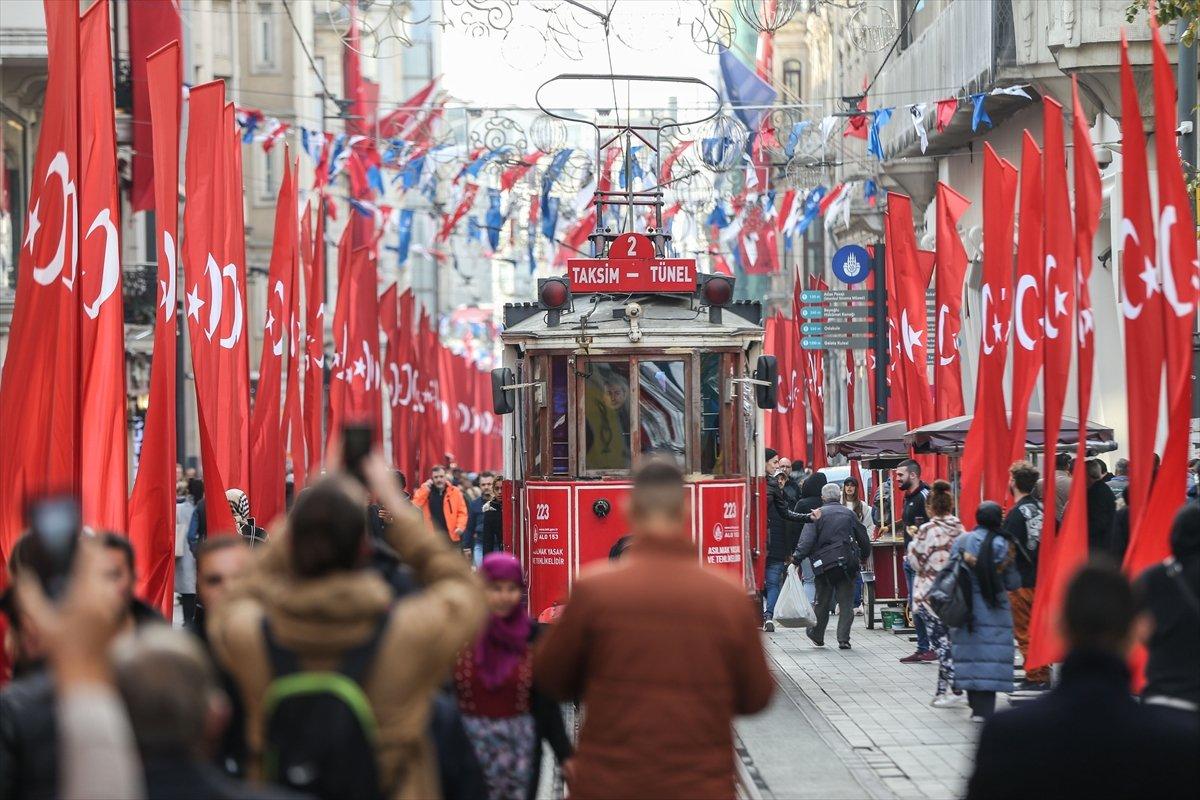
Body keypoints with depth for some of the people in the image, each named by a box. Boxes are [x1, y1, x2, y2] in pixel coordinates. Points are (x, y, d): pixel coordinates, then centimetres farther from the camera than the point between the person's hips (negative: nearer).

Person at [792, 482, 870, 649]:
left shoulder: (818, 514, -2)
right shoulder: (849, 514, 7)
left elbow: (807, 540, -13)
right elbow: (863, 539, 14)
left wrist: (797, 558, -14)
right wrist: (863, 557, 29)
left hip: (825, 564, -1)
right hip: (848, 564, 1)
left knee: (822, 602, 13)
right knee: (846, 603, 4)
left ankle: (817, 635, 25)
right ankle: (843, 639, -1)